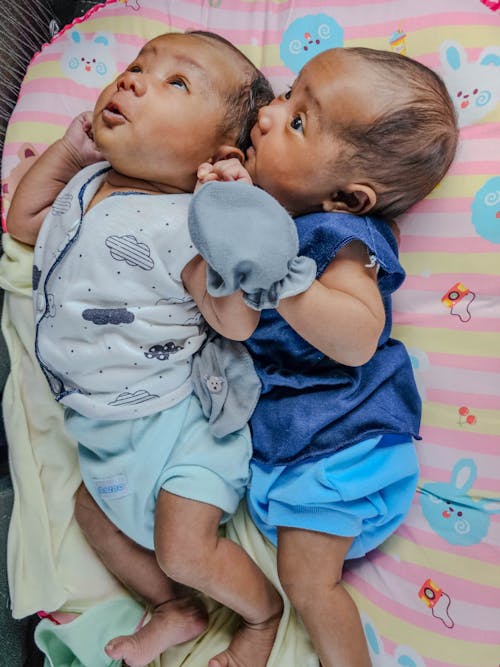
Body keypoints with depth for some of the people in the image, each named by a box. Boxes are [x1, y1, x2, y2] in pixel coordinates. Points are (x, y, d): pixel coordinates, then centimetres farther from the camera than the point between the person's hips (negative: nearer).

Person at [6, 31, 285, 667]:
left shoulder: (189, 224, -24)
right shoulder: (89, 183, 2)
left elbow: (234, 323, -27)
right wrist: (69, 148, 6)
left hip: (173, 420, -9)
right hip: (102, 422, 9)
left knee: (184, 551, -9)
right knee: (94, 511, 24)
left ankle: (263, 609, 28)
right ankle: (177, 610, 44)